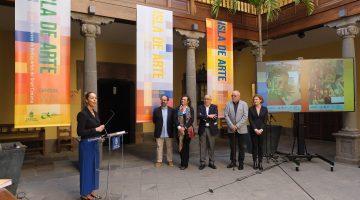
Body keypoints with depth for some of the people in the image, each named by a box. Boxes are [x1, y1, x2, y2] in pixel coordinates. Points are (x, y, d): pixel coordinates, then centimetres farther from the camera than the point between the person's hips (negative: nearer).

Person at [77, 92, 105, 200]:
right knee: (86, 168, 4)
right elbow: (80, 132, -20)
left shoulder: (95, 113, 9)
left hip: (95, 143, 8)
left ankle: (91, 191, 29)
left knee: (94, 167, 15)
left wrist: (99, 135, 4)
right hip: (86, 144, -8)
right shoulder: (82, 114, -16)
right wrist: (95, 130, -21)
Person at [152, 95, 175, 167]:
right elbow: (154, 120, 4)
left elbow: (173, 120, 3)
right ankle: (159, 161, 17)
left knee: (169, 147, 10)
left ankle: (170, 160, 22)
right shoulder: (156, 110, 1)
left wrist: (170, 126, -5)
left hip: (169, 133, 0)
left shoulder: (171, 110, 1)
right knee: (159, 147, 7)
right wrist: (159, 125, -1)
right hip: (159, 133, 0)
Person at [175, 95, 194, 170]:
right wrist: (179, 127, -11)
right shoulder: (178, 109, 9)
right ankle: (183, 163, 18)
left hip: (188, 130, -2)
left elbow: (191, 120, -3)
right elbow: (175, 119, 4)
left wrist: (185, 127, -11)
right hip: (179, 130, 2)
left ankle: (184, 164, 6)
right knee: (180, 146, 5)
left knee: (185, 146, -1)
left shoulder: (190, 109, 3)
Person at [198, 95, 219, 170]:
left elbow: (215, 117, -10)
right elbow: (199, 116, -12)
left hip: (211, 129, 0)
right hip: (202, 129, 0)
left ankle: (211, 162, 19)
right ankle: (202, 163, 12)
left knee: (211, 146, 7)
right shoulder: (200, 107, 5)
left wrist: (204, 118, -12)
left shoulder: (214, 107, 4)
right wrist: (208, 116, -19)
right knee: (202, 146, 4)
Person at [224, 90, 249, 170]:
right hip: (231, 129, 2)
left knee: (242, 147, 5)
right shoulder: (228, 104, 3)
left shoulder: (244, 104, -1)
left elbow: (245, 116, -8)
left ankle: (241, 163, 17)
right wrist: (231, 126, -12)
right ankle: (233, 162, 23)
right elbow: (226, 115, -2)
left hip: (241, 129, -1)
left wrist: (237, 125, -14)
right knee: (232, 146, 11)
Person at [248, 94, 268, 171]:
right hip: (253, 131, -1)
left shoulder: (264, 109, 4)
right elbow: (250, 120, -3)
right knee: (254, 146, 3)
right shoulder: (251, 109, 1)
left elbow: (265, 121, 0)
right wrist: (255, 129, -12)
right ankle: (255, 162, 11)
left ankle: (260, 163, 11)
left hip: (261, 130, 1)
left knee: (260, 146, 4)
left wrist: (261, 129, -10)